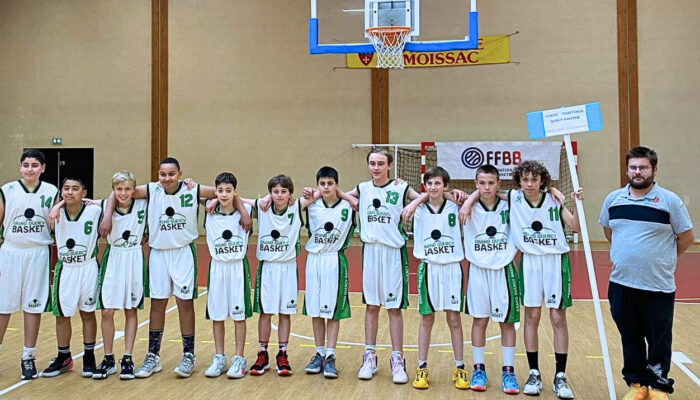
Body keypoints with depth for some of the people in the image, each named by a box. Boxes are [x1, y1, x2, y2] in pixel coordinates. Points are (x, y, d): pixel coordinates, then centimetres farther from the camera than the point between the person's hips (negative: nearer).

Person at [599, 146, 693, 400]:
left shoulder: (669, 200, -7)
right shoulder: (613, 199, 4)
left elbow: (686, 237, 1)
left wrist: (662, 258, 6)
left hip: (658, 286, -3)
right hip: (621, 284, 3)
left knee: (659, 340, 8)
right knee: (630, 339, 14)